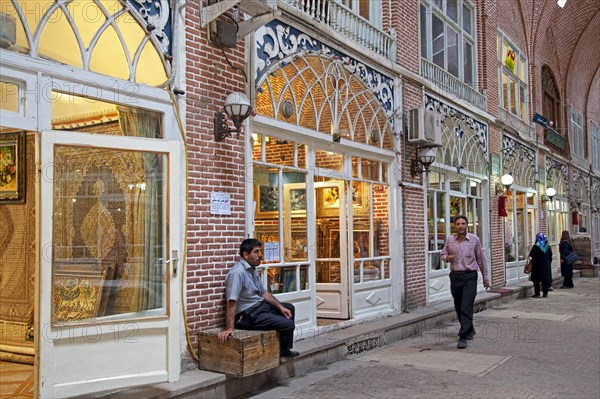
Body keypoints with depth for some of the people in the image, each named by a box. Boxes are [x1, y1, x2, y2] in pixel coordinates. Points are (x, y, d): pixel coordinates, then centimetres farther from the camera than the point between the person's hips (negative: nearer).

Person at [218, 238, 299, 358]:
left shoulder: (252, 270, 8)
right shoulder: (238, 272, -24)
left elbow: (264, 293, 14)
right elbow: (231, 302, -29)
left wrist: (280, 307, 6)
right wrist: (229, 329, -33)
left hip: (260, 306, 11)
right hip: (248, 315, -11)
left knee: (290, 308, 21)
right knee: (288, 324, -16)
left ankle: (286, 348, 26)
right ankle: (283, 352, 14)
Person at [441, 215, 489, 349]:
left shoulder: (474, 239, -1)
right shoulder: (450, 239, 3)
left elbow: (481, 258, 6)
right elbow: (443, 254, 14)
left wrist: (485, 276, 10)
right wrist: (447, 257, -10)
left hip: (470, 276, -3)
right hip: (455, 276, 4)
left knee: (466, 307, -12)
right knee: (458, 307, 14)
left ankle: (463, 337, -11)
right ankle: (469, 330, 36)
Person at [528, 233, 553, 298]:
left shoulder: (535, 246, -13)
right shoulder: (548, 246, 2)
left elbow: (531, 255, -10)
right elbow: (550, 256, 9)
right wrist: (549, 263, 20)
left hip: (537, 265, -4)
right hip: (546, 265, 4)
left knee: (536, 280, 2)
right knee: (545, 280, 9)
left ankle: (537, 293, 1)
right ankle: (545, 293, 11)